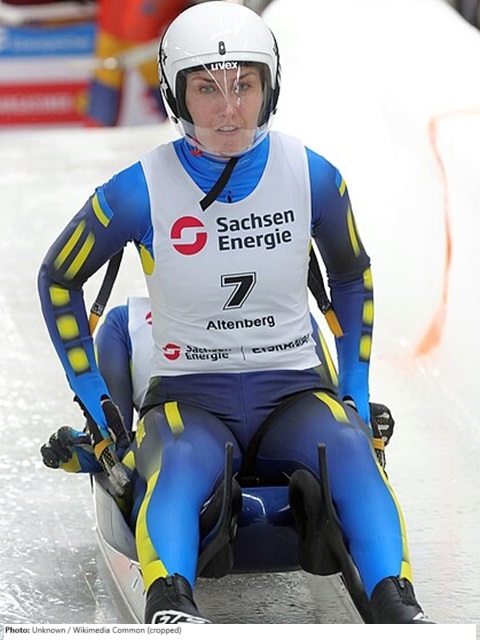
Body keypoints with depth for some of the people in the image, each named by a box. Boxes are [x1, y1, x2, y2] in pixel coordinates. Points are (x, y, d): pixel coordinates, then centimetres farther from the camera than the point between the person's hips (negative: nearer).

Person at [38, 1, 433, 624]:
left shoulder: (313, 176, 0)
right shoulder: (141, 191, -7)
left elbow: (352, 276, 19)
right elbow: (59, 277, 10)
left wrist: (356, 390, 13)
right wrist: (94, 401, 6)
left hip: (294, 392, 2)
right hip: (188, 397, -2)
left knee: (349, 446, -33)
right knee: (184, 461, -38)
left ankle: (395, 606, -48)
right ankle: (169, 606, -60)